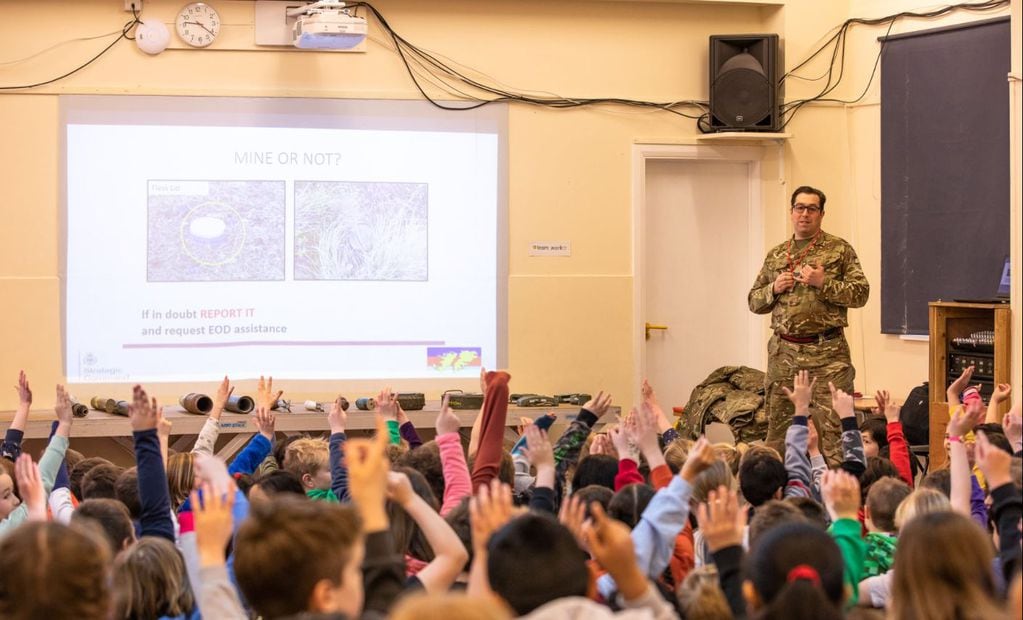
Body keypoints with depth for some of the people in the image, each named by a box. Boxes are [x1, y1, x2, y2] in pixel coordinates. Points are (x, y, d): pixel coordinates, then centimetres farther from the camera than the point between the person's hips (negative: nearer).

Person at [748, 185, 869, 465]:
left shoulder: (839, 249, 4)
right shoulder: (776, 255, 15)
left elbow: (860, 293, -3)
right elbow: (754, 301, 18)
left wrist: (823, 282, -13)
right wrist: (774, 288, -2)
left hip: (827, 351, -4)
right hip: (783, 352, 4)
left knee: (834, 427, -9)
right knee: (777, 428, 8)